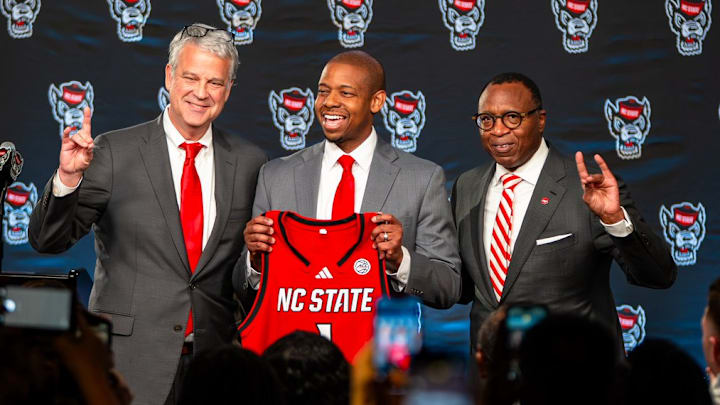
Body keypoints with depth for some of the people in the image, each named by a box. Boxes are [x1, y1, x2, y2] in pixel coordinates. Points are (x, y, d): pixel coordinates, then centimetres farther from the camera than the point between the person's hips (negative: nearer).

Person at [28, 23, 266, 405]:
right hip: (131, 360, -2)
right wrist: (68, 176, -18)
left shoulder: (249, 162, 7)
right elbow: (48, 240, -4)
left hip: (214, 359, 2)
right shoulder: (115, 152, -1)